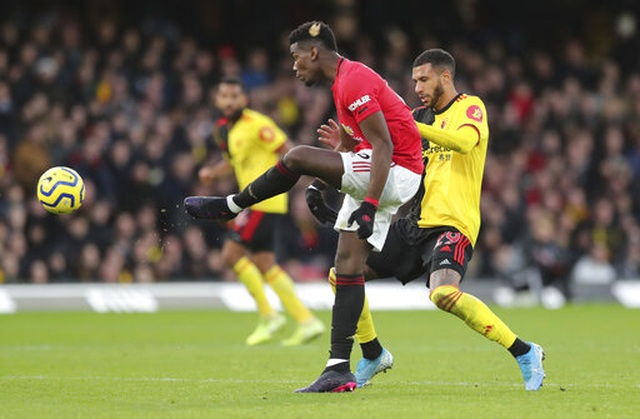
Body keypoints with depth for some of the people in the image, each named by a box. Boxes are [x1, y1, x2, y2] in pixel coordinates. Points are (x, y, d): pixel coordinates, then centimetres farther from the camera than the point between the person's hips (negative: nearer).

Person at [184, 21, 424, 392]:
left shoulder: (354, 82, -15)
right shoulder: (346, 80, 17)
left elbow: (384, 145, -22)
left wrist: (369, 205, -26)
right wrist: (324, 181, 21)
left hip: (395, 174, -10)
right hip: (378, 179, 10)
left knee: (296, 157, -18)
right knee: (348, 265, 4)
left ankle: (229, 206, 3)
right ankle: (339, 369, 1)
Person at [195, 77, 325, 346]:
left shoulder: (255, 124, -13)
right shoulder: (222, 129, 13)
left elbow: (288, 150, -14)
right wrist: (213, 173, 9)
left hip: (265, 201, -9)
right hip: (254, 201, 9)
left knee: (231, 253, -10)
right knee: (265, 265, 8)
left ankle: (268, 316, -4)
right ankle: (306, 321, 9)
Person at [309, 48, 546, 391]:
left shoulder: (470, 107, -3)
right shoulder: (422, 116, 17)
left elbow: (464, 141, -26)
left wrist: (409, 125, -29)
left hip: (452, 224, -8)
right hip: (416, 222, 8)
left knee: (444, 293, -35)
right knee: (341, 275, 6)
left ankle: (524, 352, -22)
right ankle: (374, 356, 24)